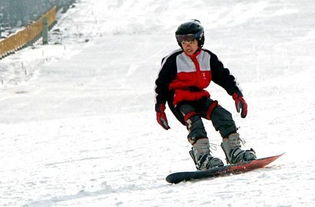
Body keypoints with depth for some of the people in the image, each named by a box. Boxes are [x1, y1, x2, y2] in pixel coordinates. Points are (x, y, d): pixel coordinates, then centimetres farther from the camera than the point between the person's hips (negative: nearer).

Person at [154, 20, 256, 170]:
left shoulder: (208, 58, 3)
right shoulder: (173, 60, -7)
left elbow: (224, 77, 8)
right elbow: (161, 84, 0)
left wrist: (237, 95, -3)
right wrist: (160, 109, -4)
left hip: (200, 97, 4)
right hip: (179, 100, -4)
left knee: (223, 116, -16)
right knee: (194, 122, -29)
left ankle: (234, 152, -15)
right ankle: (202, 157, -40)